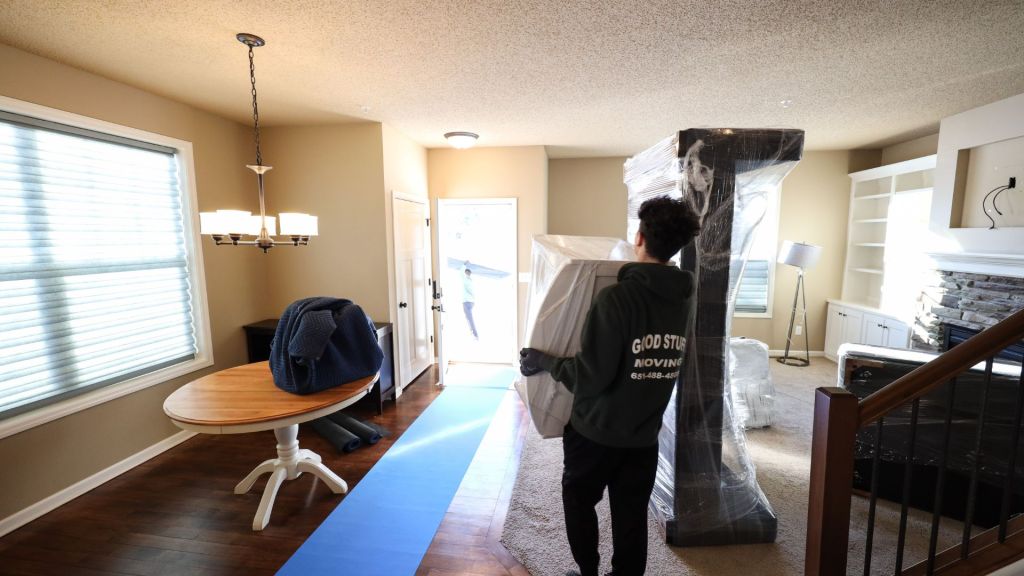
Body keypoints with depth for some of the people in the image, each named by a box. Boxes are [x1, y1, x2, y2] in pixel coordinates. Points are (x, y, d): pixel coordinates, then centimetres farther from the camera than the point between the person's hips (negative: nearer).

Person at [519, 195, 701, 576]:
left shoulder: (616, 297, -26)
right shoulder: (685, 299, -3)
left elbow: (590, 378, -26)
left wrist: (542, 361, -11)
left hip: (597, 431, -5)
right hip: (644, 433, 5)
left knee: (578, 500, 21)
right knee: (632, 516, 20)